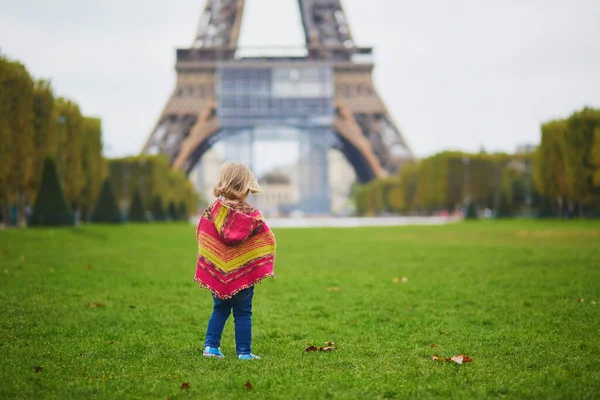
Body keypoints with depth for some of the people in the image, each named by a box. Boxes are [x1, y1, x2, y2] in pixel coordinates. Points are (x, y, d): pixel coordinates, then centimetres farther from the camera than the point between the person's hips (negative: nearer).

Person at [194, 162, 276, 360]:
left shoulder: (211, 211, -4)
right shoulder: (252, 215, -10)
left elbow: (201, 237, 6)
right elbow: (267, 242, -6)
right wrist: (264, 267, 6)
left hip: (217, 273, 3)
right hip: (244, 275, -3)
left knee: (219, 310, 17)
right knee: (243, 314, 5)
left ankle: (211, 346, 12)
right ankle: (244, 352, 8)